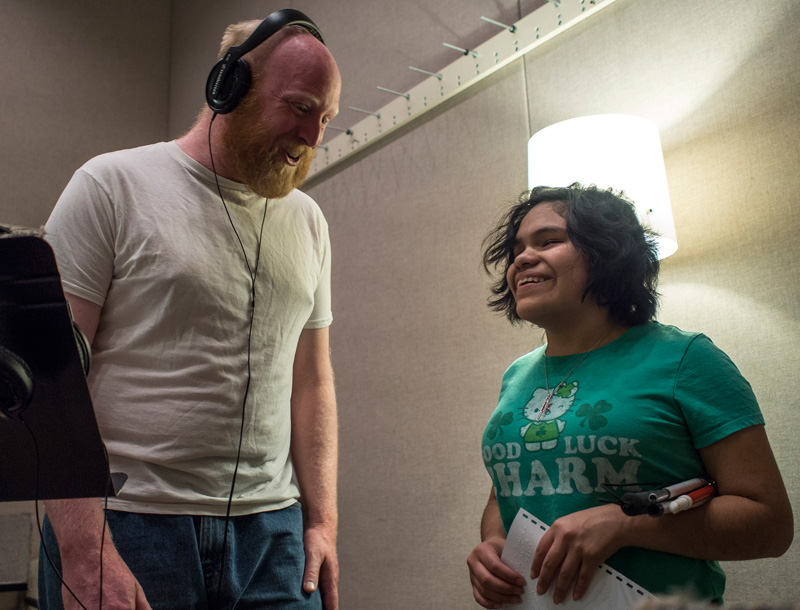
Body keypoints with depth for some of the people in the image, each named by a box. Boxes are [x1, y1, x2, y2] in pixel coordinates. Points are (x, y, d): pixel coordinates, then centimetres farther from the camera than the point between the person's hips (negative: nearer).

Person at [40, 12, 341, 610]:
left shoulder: (307, 221, 9)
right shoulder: (112, 185, -4)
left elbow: (311, 380, 11)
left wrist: (322, 521, 5)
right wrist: (84, 550, -16)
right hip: (126, 526, -3)